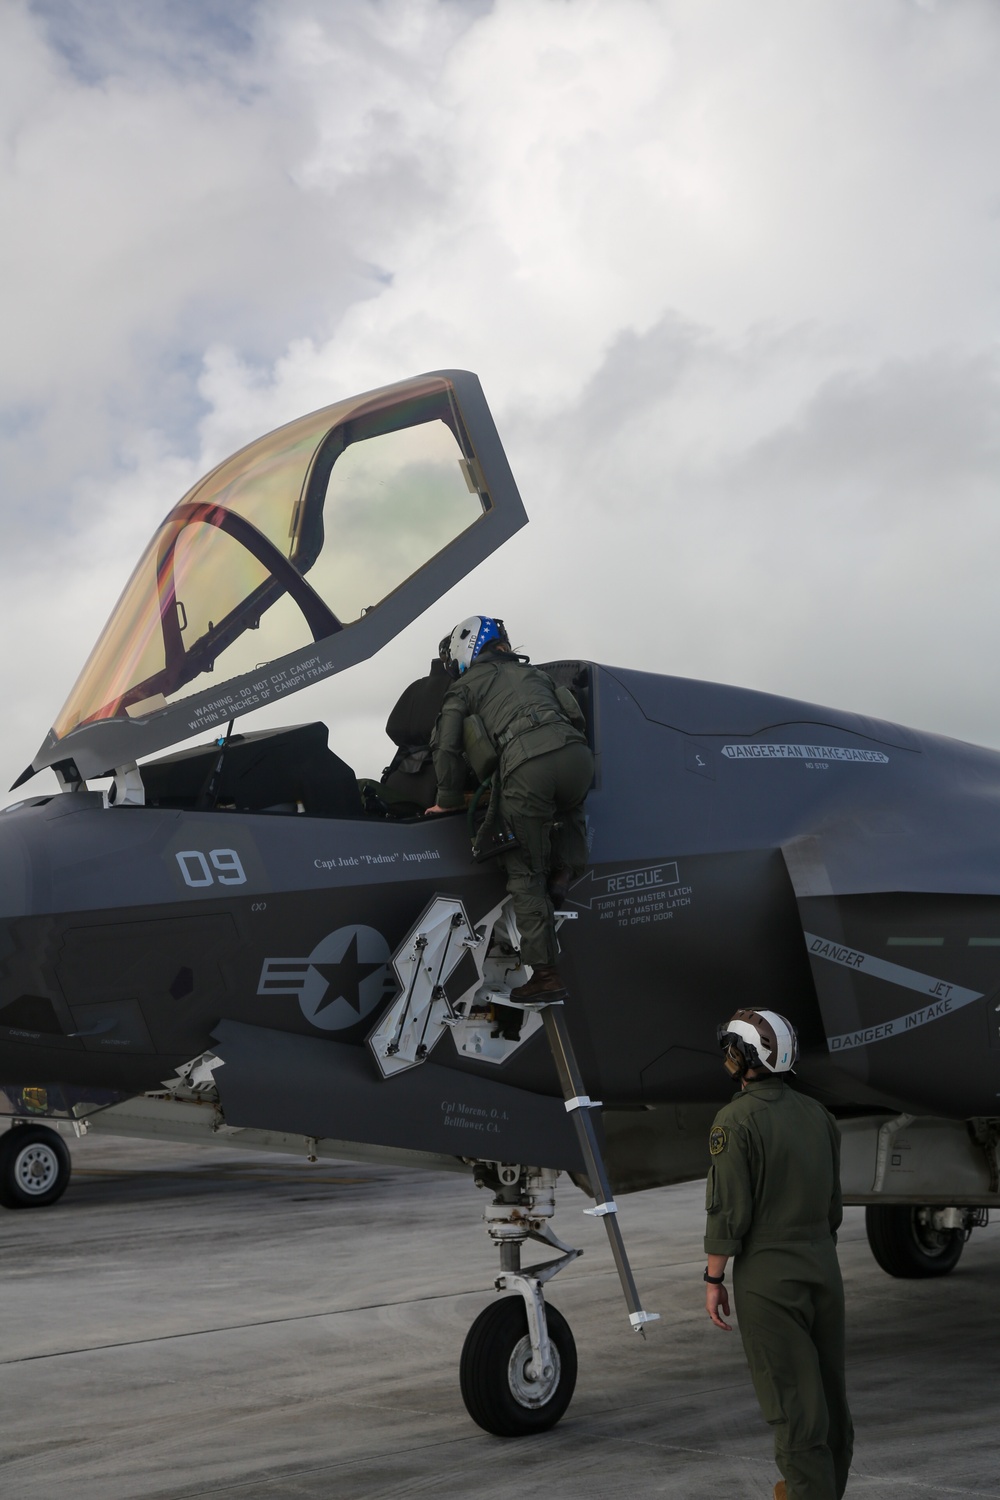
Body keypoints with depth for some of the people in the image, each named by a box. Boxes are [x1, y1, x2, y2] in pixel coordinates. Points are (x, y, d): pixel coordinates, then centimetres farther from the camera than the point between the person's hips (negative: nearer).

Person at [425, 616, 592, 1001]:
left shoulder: (464, 687, 23)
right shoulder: (533, 672, 35)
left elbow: (447, 747, 13)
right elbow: (575, 718, 26)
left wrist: (449, 800, 25)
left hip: (525, 769, -4)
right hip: (575, 753, 4)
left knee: (526, 874, 7)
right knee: (568, 810, 39)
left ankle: (545, 973, 2)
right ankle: (566, 866, 12)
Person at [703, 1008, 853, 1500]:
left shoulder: (737, 1119, -14)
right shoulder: (817, 1115, 7)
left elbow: (729, 1210, -16)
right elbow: (832, 1205, 13)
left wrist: (714, 1279, -7)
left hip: (768, 1278, -7)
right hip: (823, 1271, 7)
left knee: (793, 1404, -2)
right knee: (827, 1391, 17)